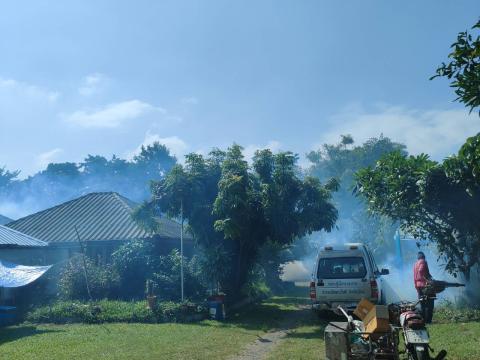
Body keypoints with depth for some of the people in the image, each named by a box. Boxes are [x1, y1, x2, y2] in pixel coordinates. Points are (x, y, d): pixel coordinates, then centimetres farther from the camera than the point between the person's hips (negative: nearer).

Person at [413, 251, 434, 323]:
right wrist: (428, 279, -21)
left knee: (423, 304, 10)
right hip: (425, 285, -8)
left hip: (418, 286, 8)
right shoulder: (423, 262, -3)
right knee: (429, 304, -4)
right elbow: (421, 270, -22)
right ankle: (428, 320, -8)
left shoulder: (415, 264, 18)